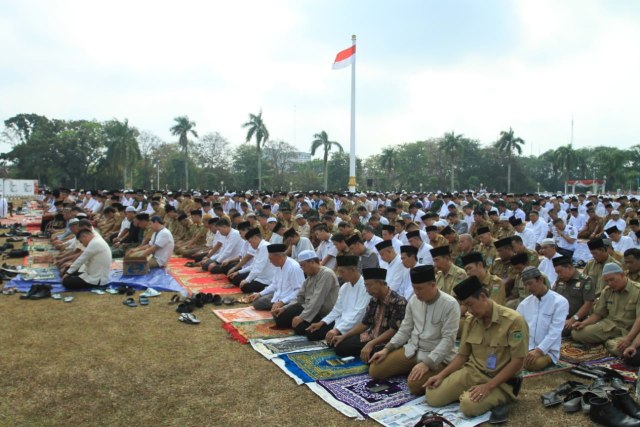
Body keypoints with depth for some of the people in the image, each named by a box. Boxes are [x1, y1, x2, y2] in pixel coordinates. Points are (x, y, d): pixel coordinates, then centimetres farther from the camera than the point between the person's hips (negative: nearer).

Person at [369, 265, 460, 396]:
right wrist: (387, 349, -1)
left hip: (437, 356, -6)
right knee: (374, 371, -3)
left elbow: (448, 340, -20)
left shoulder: (450, 304, -17)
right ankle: (412, 369, 14)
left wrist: (427, 363, -27)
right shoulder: (413, 300, 2)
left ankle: (429, 372, 1)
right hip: (412, 349, 6)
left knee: (415, 385, -30)